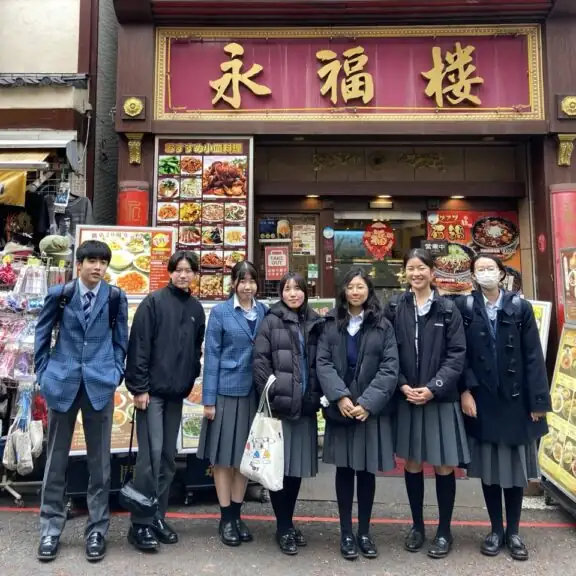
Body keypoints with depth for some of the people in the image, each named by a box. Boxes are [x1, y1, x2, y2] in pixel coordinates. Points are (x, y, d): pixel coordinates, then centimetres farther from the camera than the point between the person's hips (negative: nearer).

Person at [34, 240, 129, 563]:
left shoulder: (116, 298, -1)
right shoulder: (59, 295, 0)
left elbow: (121, 339, 6)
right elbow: (42, 335, 8)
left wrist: (116, 372, -1)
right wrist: (44, 373, 4)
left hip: (99, 384, 0)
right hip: (63, 382, 1)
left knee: (99, 460, 7)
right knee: (56, 458, 10)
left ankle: (97, 530, 20)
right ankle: (51, 528, 25)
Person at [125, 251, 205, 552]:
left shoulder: (196, 309, 10)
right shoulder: (154, 302, -6)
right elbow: (138, 346, -10)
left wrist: (190, 382, 9)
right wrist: (139, 387, -13)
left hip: (177, 393, 6)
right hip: (152, 390, -5)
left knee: (169, 457, 10)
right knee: (151, 454, -7)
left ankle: (158, 517, 23)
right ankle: (140, 523, 6)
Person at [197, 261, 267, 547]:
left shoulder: (263, 312, 5)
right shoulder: (220, 312, -4)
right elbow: (212, 356, -5)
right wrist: (208, 398, -8)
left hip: (254, 391, 3)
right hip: (226, 390, -3)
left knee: (245, 454, 12)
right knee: (224, 455, 6)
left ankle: (237, 514, 27)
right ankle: (225, 518, 21)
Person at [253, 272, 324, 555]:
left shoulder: (315, 323, 10)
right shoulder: (271, 321, -2)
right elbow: (260, 360, -7)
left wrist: (319, 396, 3)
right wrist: (270, 395, -12)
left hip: (305, 405, 4)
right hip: (279, 404, -4)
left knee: (298, 465, 12)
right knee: (279, 466, 3)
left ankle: (289, 522, 29)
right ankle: (283, 527, 19)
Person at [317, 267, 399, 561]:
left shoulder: (383, 325, 1)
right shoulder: (330, 323, 3)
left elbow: (390, 368, -6)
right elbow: (322, 363, -3)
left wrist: (367, 402, -15)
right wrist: (340, 397, -16)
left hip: (371, 410, 0)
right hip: (340, 409, 0)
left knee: (367, 471, 9)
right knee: (344, 470, 8)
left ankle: (364, 532, 25)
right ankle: (346, 533, 22)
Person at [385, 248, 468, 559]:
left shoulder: (448, 309, -2)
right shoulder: (395, 308, 1)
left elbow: (457, 355, -6)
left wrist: (433, 388, -15)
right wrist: (403, 386, -11)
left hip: (441, 399, -1)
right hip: (407, 398, 2)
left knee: (443, 466, 8)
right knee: (412, 464, 12)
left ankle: (444, 531, 27)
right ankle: (417, 525, 31)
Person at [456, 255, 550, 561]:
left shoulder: (520, 307, 0)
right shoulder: (464, 307, -2)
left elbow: (533, 357, -3)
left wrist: (538, 400, -6)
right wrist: (465, 390, -12)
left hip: (515, 400, 1)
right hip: (481, 400, 0)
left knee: (515, 466, 10)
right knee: (488, 467, 9)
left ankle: (513, 532, 27)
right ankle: (496, 530, 25)